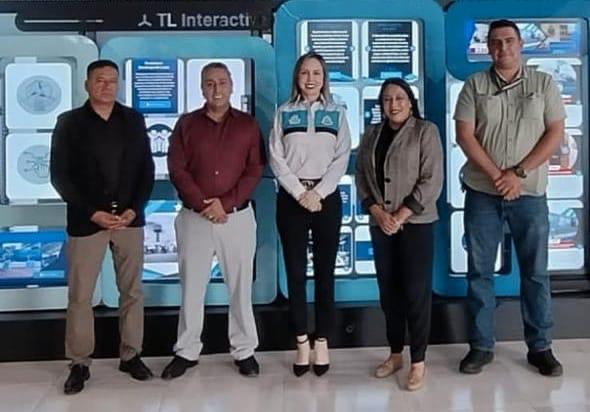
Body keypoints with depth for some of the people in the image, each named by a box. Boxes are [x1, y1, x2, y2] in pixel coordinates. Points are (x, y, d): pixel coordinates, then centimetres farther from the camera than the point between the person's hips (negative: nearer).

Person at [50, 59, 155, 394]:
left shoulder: (134, 120, 7)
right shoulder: (69, 123, 1)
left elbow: (147, 169, 5)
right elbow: (60, 175, -4)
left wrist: (134, 209, -8)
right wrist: (92, 213, -13)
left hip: (130, 219, 2)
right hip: (86, 221, -2)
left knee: (133, 292, 8)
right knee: (80, 296, 3)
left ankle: (131, 356, 22)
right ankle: (80, 363, 17)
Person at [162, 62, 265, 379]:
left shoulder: (247, 124, 5)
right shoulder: (186, 124, 6)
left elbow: (255, 170, -2)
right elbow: (176, 169, -1)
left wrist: (225, 202, -12)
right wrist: (202, 204, -12)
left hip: (238, 216, 0)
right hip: (194, 217, 1)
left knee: (240, 286, 5)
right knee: (191, 286, 7)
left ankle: (244, 351, 17)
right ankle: (186, 351, 20)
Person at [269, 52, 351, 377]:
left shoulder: (337, 113, 9)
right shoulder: (283, 113, 8)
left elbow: (342, 159, 0)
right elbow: (276, 159, 0)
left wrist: (318, 193, -11)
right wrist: (300, 193, -10)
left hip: (327, 198, 0)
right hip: (291, 198, 0)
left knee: (324, 272, 3)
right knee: (295, 272, 1)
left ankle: (322, 341, 12)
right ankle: (302, 341, 12)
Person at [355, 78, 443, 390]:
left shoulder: (425, 131, -2)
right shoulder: (371, 135, 12)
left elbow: (431, 180, -10)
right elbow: (360, 176, 8)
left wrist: (401, 216, -15)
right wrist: (377, 212, -8)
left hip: (416, 223, -4)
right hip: (380, 223, 5)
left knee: (416, 291, -3)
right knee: (388, 291, 10)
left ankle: (418, 362, 8)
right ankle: (395, 354, 23)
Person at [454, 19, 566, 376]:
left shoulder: (544, 83, 5)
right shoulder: (475, 84, 4)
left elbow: (555, 133, -1)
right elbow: (464, 135, -3)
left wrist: (519, 173, -12)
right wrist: (496, 176, -12)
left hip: (530, 193, 0)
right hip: (482, 192, 0)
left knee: (536, 272, 6)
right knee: (480, 271, 5)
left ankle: (540, 347, 19)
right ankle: (481, 345, 17)